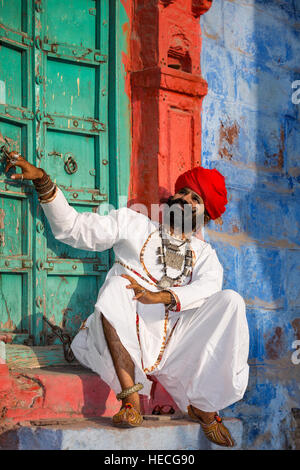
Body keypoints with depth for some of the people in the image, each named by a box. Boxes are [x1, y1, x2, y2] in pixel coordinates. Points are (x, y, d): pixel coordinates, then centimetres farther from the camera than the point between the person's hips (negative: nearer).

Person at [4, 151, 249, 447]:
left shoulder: (204, 254, 18)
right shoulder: (133, 225, 17)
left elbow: (208, 286, -5)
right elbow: (72, 227, 10)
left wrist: (161, 296, -25)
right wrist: (42, 181, -3)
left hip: (173, 346, 1)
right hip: (124, 343, -1)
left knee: (231, 301, -18)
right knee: (117, 285, -30)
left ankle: (203, 406, -19)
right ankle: (130, 399, -37)